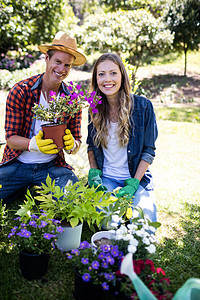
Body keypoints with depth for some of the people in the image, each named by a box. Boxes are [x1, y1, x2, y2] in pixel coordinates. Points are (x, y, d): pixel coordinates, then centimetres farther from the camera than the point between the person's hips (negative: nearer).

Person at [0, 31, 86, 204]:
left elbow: (76, 143, 3)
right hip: (16, 165, -1)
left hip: (52, 166, 1)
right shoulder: (20, 91, -8)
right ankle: (22, 192, 10)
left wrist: (72, 145, -22)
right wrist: (33, 145, -28)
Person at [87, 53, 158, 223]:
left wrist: (134, 183, -13)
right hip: (106, 178, 1)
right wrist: (94, 173, -2)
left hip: (137, 178, -1)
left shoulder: (143, 106, -8)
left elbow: (149, 150, -5)